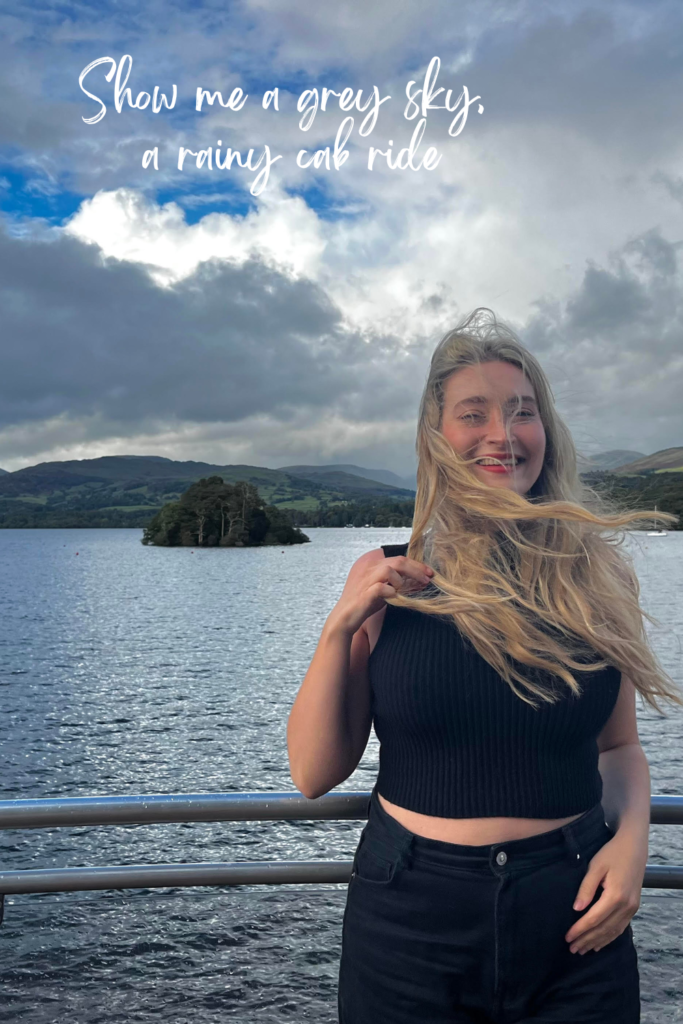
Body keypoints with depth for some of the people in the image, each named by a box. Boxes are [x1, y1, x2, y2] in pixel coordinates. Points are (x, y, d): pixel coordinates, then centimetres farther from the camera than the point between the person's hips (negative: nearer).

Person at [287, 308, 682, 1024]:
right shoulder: (386, 580, -7)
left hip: (572, 916, 1)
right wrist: (341, 627, -17)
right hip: (411, 915, 0)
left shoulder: (597, 575, -5)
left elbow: (619, 748, 8)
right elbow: (314, 774, -6)